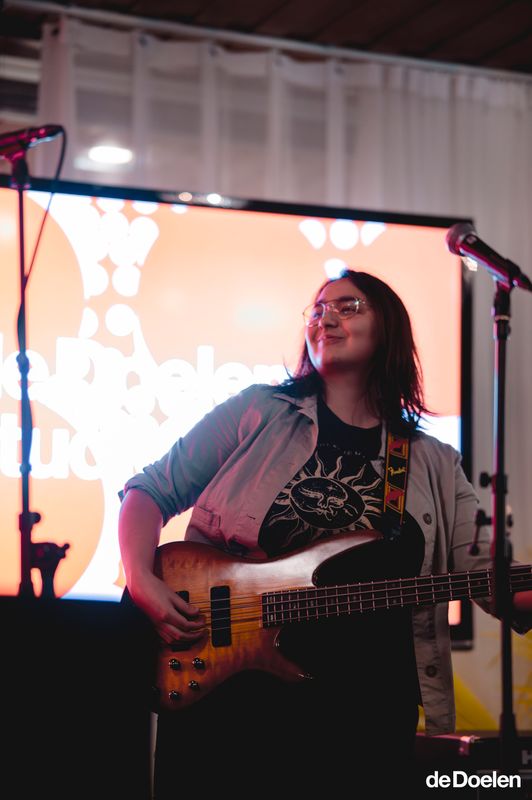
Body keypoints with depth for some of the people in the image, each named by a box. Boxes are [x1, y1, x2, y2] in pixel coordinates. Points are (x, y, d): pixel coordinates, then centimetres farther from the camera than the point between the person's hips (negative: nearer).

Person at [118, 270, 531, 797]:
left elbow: (489, 575, -1)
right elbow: (150, 491, 6)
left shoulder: (435, 467, 8)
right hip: (226, 685, -1)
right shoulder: (259, 413, 4)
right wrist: (143, 583, -11)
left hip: (364, 714, 2)